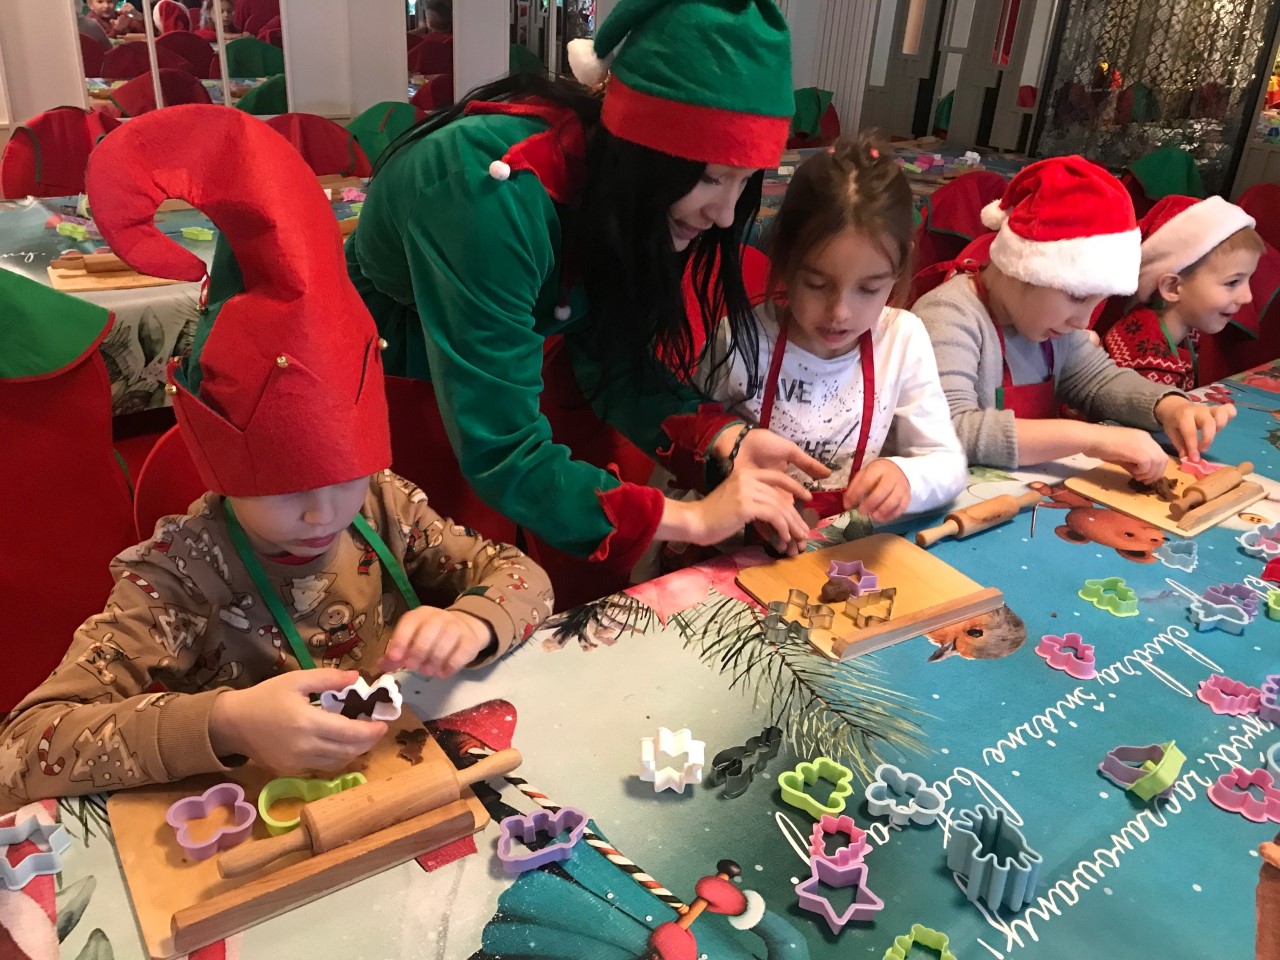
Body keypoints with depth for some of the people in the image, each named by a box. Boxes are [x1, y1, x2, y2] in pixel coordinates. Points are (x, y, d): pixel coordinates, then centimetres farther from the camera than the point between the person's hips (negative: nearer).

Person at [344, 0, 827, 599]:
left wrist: (722, 439, -26)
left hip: (499, 375, 5)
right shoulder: (496, 198, -36)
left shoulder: (626, 195, -15)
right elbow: (498, 455, -37)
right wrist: (691, 520, -35)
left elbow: (616, 359, -10)